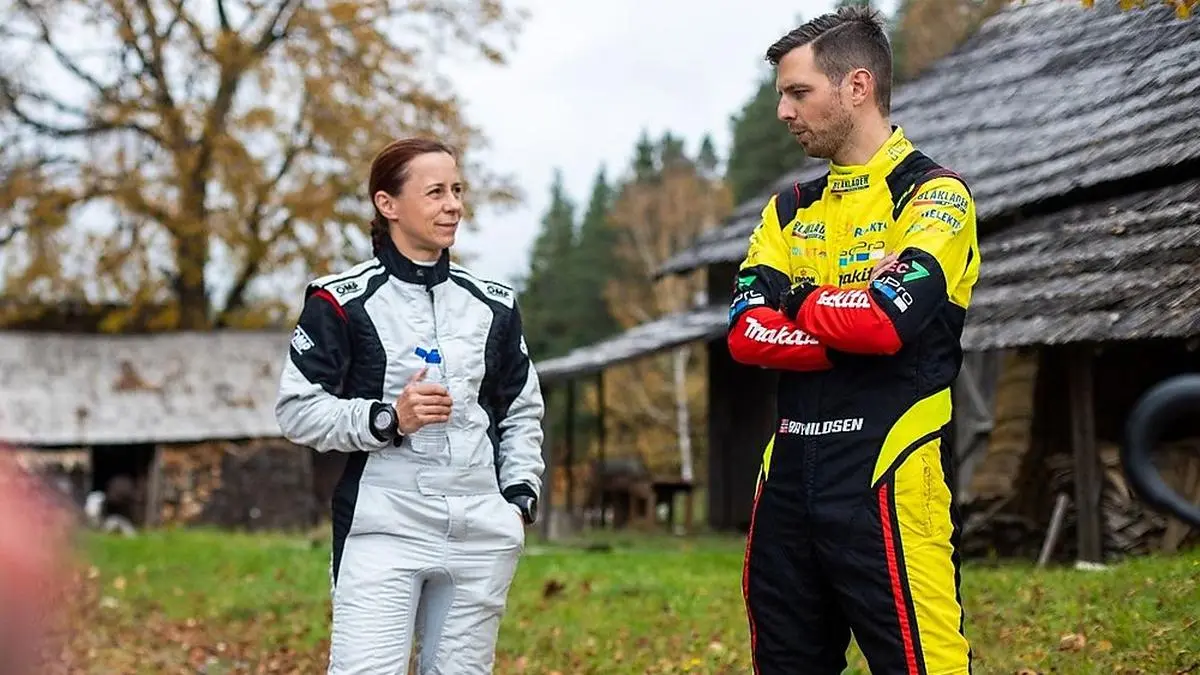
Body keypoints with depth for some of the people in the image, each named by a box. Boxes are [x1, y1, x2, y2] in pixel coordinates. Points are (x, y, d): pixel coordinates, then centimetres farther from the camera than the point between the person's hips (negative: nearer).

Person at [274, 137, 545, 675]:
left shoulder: (493, 304, 12)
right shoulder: (343, 300, -3)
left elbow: (522, 411, 20)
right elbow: (297, 410, -5)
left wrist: (520, 496, 8)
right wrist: (388, 419, -16)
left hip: (481, 534, 5)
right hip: (385, 529, -4)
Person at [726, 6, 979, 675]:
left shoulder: (935, 193, -3)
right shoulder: (791, 209, 16)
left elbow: (890, 319, -20)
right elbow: (745, 334, 3)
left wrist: (798, 302, -2)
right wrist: (848, 326, -11)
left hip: (889, 480, -6)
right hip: (788, 480, 7)